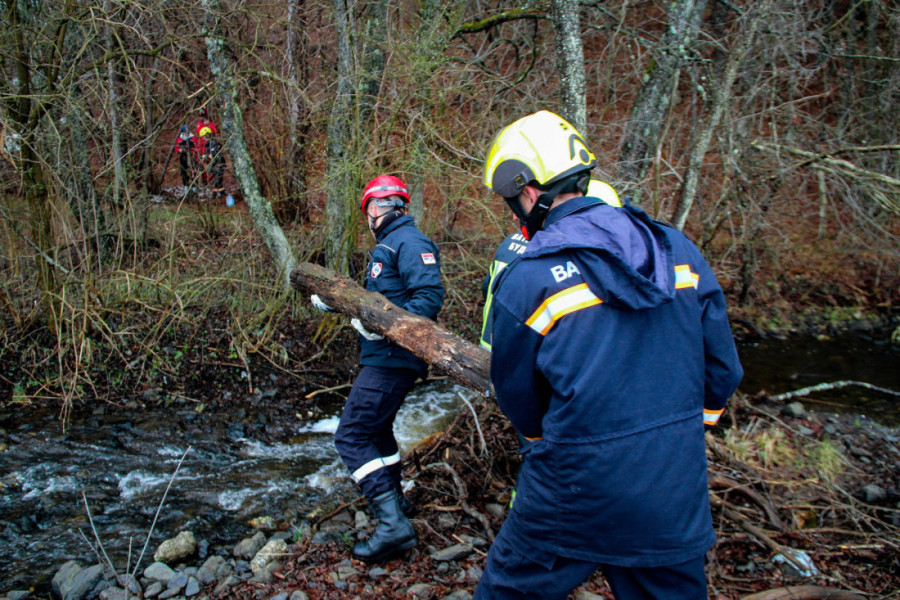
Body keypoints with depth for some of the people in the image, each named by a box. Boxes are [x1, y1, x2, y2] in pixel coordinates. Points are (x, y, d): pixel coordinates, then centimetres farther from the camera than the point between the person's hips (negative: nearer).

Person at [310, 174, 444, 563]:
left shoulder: (408, 242, -13)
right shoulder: (389, 245, 19)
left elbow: (430, 295, -25)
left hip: (392, 360, -11)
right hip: (386, 358, 11)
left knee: (351, 437, -11)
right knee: (375, 427, 25)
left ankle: (393, 524, -12)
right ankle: (393, 499, 41)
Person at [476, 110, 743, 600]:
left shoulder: (525, 278, -15)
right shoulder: (679, 249, 0)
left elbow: (515, 394, -1)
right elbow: (722, 370, 6)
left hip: (578, 495, -4)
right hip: (678, 495, 5)